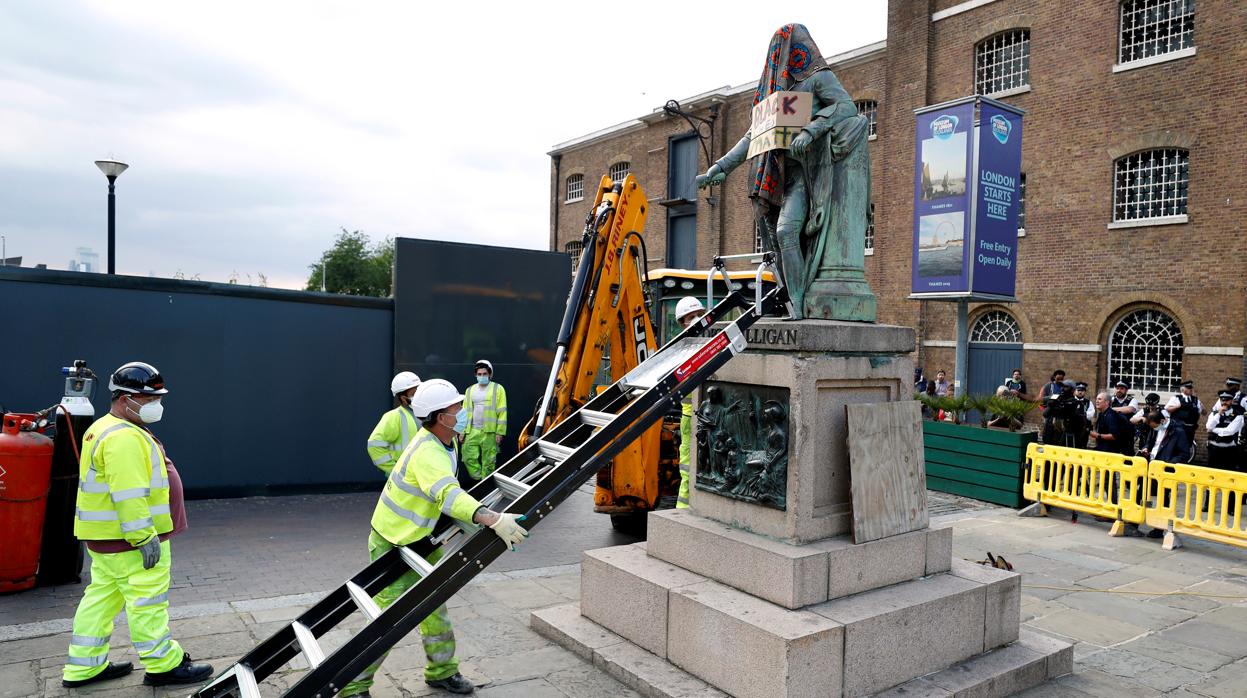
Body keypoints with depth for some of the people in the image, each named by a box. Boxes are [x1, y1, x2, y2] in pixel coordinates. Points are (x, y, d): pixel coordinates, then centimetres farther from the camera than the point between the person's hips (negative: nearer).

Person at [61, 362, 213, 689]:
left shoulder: (105, 429, 15)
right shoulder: (124, 438, -21)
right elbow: (128, 496, -27)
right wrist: (145, 537, -24)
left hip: (104, 537, 11)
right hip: (129, 539, -11)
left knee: (101, 597, 18)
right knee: (148, 601, -1)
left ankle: (84, 666, 28)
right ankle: (163, 665, 9)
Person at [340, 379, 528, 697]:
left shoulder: (440, 439, -2)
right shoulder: (428, 454, -33)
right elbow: (449, 496, -51)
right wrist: (495, 520, -63)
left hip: (420, 540, 9)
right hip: (393, 548, -9)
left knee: (434, 606, 16)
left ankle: (441, 671, 32)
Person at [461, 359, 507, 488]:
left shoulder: (498, 389, 0)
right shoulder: (470, 390, 14)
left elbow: (502, 412, -5)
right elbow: (465, 412, 14)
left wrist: (500, 432, -11)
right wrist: (462, 432, 7)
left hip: (489, 432, -4)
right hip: (472, 431, 4)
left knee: (488, 461, 1)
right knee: (469, 457, -3)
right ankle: (479, 480, 12)